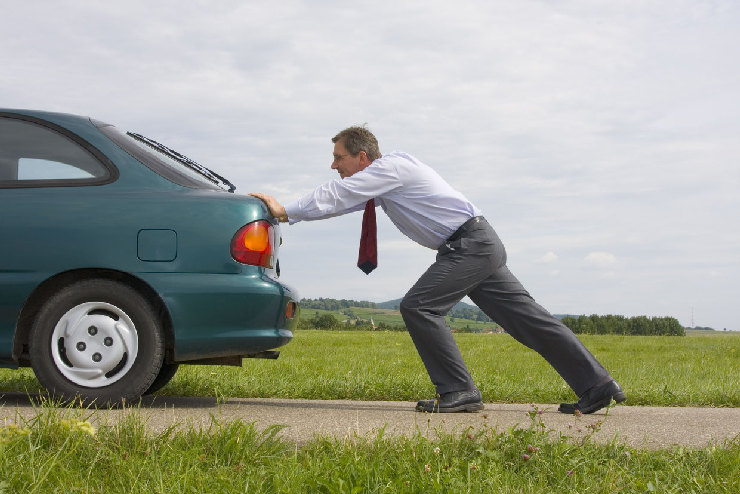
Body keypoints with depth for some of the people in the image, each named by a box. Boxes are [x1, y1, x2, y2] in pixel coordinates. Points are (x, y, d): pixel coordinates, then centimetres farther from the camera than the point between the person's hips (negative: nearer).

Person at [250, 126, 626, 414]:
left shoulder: (390, 166, -11)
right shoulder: (376, 181, 17)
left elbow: (334, 197, -13)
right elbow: (338, 200, 20)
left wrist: (285, 211, -7)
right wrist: (285, 212, 14)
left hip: (470, 244, -10)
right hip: (479, 246, 10)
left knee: (418, 307, -14)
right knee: (525, 317, 7)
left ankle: (459, 392, -9)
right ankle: (596, 387, 9)